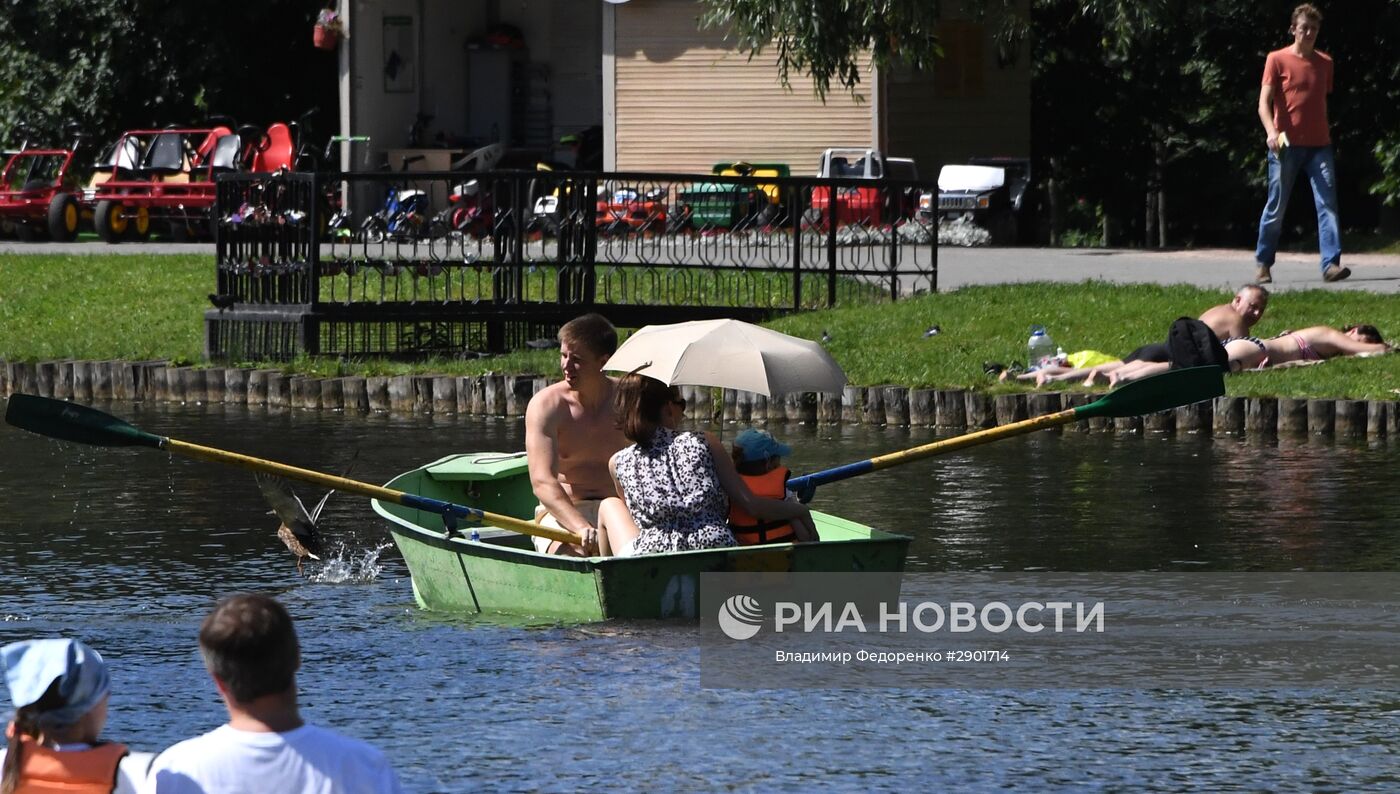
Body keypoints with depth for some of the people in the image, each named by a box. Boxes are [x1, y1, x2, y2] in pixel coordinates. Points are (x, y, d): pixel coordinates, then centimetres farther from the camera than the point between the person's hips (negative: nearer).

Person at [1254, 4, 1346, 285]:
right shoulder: (1277, 60, -1)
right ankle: (1263, 264, 18)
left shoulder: (1325, 62, 12)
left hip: (1319, 145, 3)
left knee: (1327, 203, -10)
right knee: (1276, 207, 3)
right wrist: (1271, 132, -24)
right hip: (1287, 145, -3)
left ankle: (1331, 264, -16)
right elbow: (1264, 103, -7)